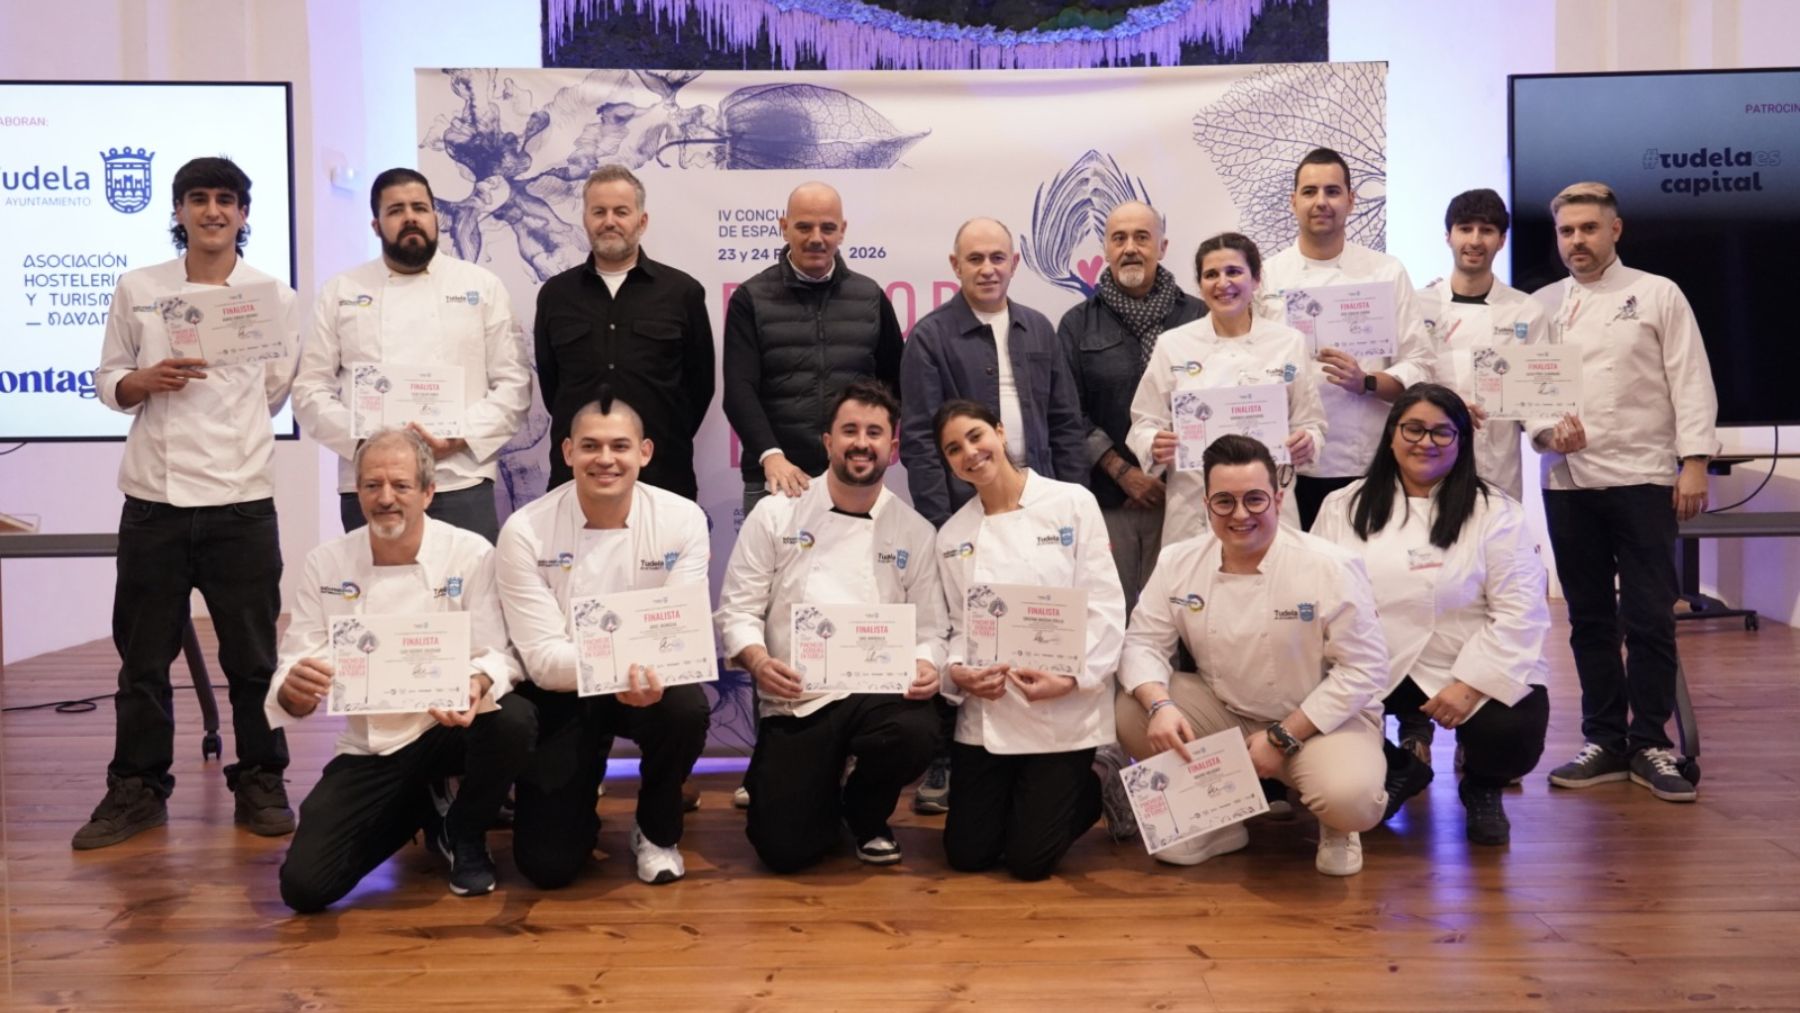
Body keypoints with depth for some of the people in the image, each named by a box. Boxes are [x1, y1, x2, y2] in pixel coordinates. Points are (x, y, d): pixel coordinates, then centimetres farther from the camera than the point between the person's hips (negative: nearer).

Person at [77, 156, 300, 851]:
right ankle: (136, 789, 21)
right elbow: (108, 381, 10)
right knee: (143, 656, 9)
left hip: (241, 500, -1)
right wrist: (144, 382, -9)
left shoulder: (274, 297, 4)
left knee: (251, 655, 5)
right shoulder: (136, 289, 7)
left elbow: (279, 393, 7)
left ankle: (260, 785, 18)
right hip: (153, 498, 1)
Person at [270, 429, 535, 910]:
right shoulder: (326, 563, -4)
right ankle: (419, 810, 20)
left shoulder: (471, 555, -10)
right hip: (368, 752, 2)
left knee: (514, 720, -35)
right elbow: (293, 674, -6)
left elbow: (498, 655, -15)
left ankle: (464, 834, -1)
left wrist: (477, 686, -39)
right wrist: (294, 691, -31)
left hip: (449, 728, -2)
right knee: (305, 885, -12)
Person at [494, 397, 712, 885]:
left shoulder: (682, 519, -11)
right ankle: (581, 802, 30)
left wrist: (653, 672, -38)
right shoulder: (525, 530, -15)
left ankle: (657, 831, -2)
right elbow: (542, 655, -19)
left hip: (653, 684, 1)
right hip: (561, 695, -1)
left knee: (687, 709, -35)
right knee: (547, 865, -10)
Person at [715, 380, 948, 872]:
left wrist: (926, 666, -16)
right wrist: (759, 661, -19)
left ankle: (865, 813, 3)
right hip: (795, 701, -1)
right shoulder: (775, 514, 2)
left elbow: (930, 629, 7)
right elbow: (737, 609, 1)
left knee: (917, 734, -34)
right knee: (787, 847, -15)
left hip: (880, 692, 2)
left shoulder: (915, 532, 7)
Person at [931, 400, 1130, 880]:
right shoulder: (952, 534, 9)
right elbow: (957, 625, 9)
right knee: (967, 854, 5)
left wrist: (1071, 679, -18)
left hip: (1063, 713, -4)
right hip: (984, 713, 4)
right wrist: (957, 671, -13)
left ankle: (1100, 783, 24)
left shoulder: (1072, 503, -2)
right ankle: (1019, 797, 35)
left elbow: (1105, 606, -6)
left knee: (1029, 859, -3)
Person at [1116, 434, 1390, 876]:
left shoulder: (1331, 568, -18)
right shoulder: (1178, 562, -6)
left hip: (1319, 719, -4)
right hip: (1223, 714, 4)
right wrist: (1160, 705, -26)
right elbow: (1144, 643, -4)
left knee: (1348, 800, -34)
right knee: (1129, 711, -17)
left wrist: (1283, 738, -19)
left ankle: (1334, 823, 8)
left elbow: (1363, 669, -16)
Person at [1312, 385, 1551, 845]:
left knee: (1512, 737, -28)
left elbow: (1520, 613, -8)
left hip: (1470, 672, -2)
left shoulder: (1495, 513, -1)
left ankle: (1481, 788, 15)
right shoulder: (1343, 507, 8)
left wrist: (1470, 685, -19)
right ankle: (1398, 773, 13)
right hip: (1373, 672, 2)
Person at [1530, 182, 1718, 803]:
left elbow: (1690, 382, -1)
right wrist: (1546, 431, -11)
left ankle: (1650, 744, 10)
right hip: (1568, 482, 3)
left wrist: (1694, 462, -9)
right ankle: (1605, 741, 17)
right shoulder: (1542, 305, 11)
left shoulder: (1657, 295, 4)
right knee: (1590, 617, 8)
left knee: (1648, 617, -2)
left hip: (1642, 478, -3)